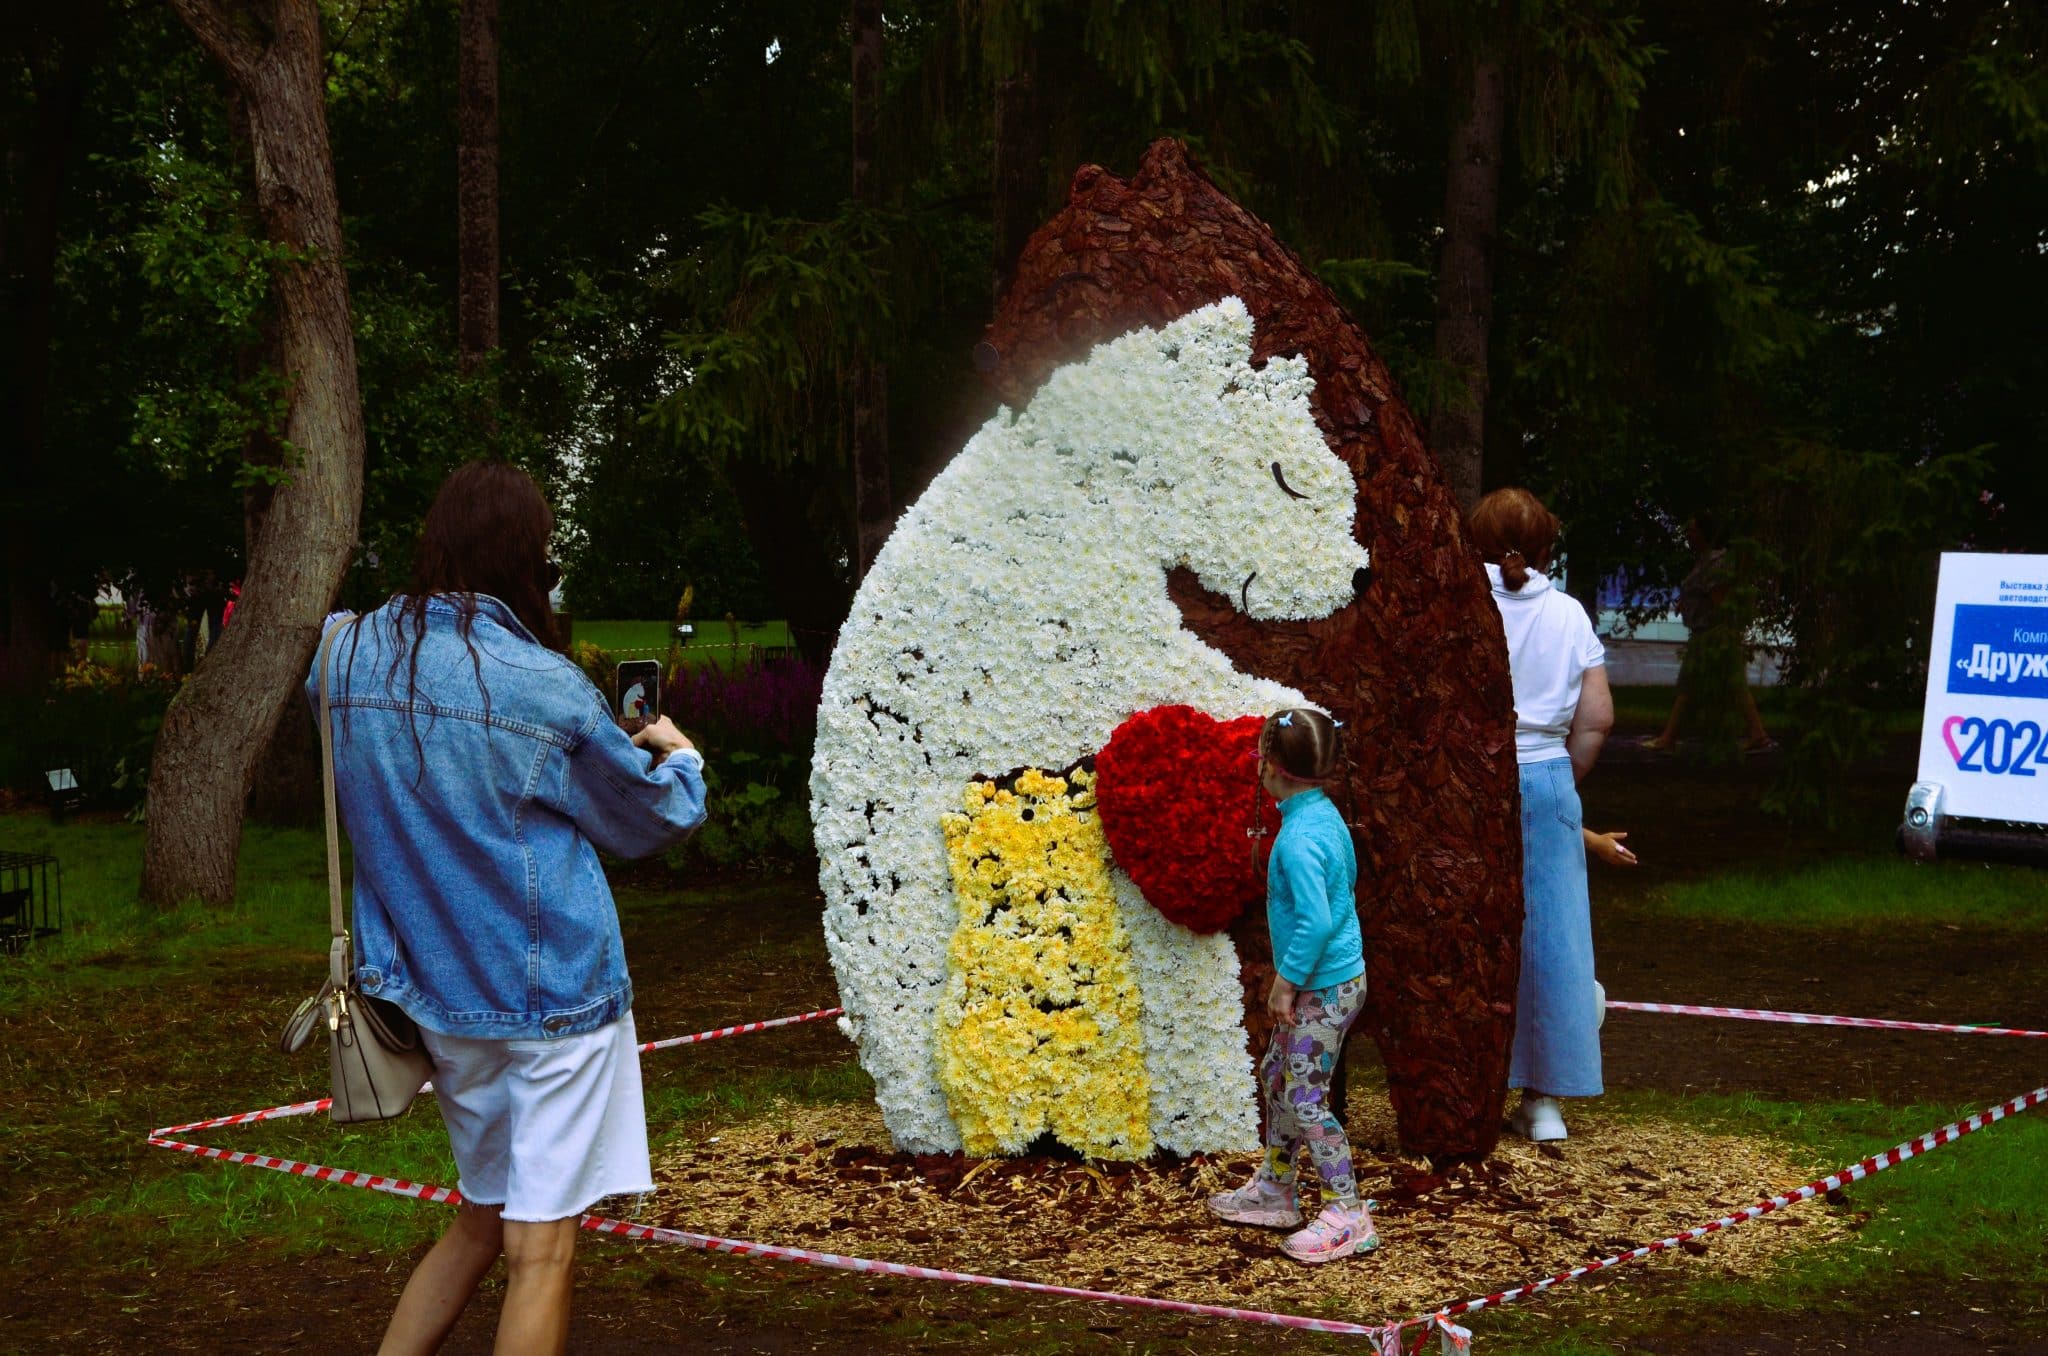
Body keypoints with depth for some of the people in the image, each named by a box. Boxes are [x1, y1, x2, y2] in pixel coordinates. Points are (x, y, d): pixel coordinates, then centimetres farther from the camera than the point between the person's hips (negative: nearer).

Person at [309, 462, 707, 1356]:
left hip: (435, 995, 6)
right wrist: (680, 757, 21)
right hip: (553, 997, -6)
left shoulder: (349, 655, -1)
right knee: (540, 1245, 0)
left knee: (482, 1216, 20)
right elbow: (649, 821, 1)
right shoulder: (544, 687, -14)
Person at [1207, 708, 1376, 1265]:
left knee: (1305, 1099, -5)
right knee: (1275, 1074, 21)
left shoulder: (1299, 837, -23)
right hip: (1337, 975, 10)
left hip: (1324, 987, -10)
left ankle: (1349, 1215, 0)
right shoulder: (1326, 815, 7)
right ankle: (1274, 1190, 33)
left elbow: (1315, 921, -29)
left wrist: (1286, 981, -18)